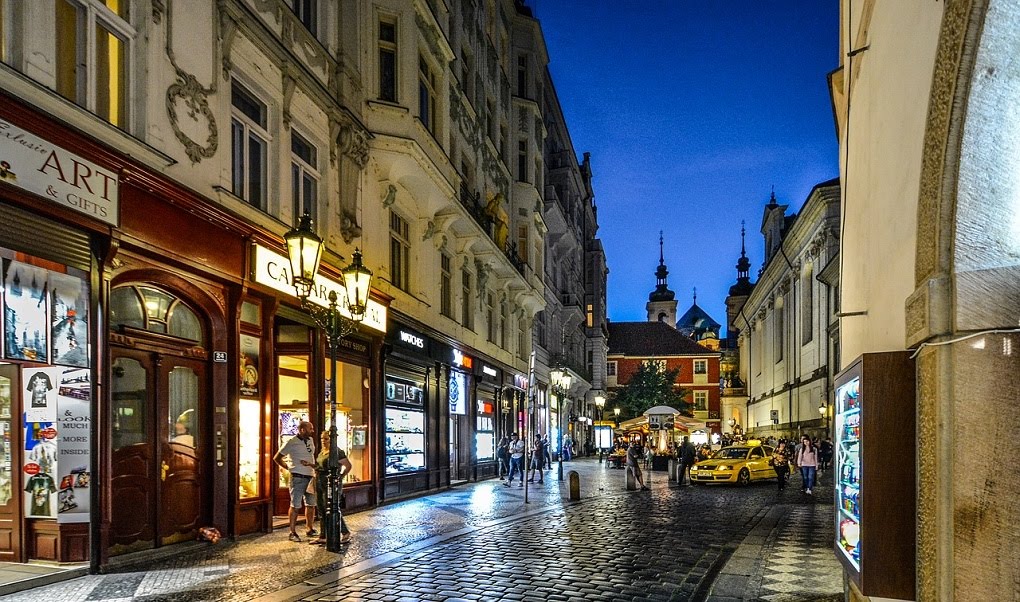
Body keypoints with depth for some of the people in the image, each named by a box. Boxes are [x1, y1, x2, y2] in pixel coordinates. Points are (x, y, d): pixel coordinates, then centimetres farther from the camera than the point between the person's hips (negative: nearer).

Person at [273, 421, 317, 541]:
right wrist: (288, 468, -2)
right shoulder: (292, 442, -9)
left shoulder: (311, 440, 11)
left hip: (311, 476, 7)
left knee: (311, 504, 12)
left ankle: (310, 529, 23)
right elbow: (277, 458, -3)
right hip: (298, 477, -7)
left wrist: (312, 465, 9)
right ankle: (293, 532, 4)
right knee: (296, 506, -3)